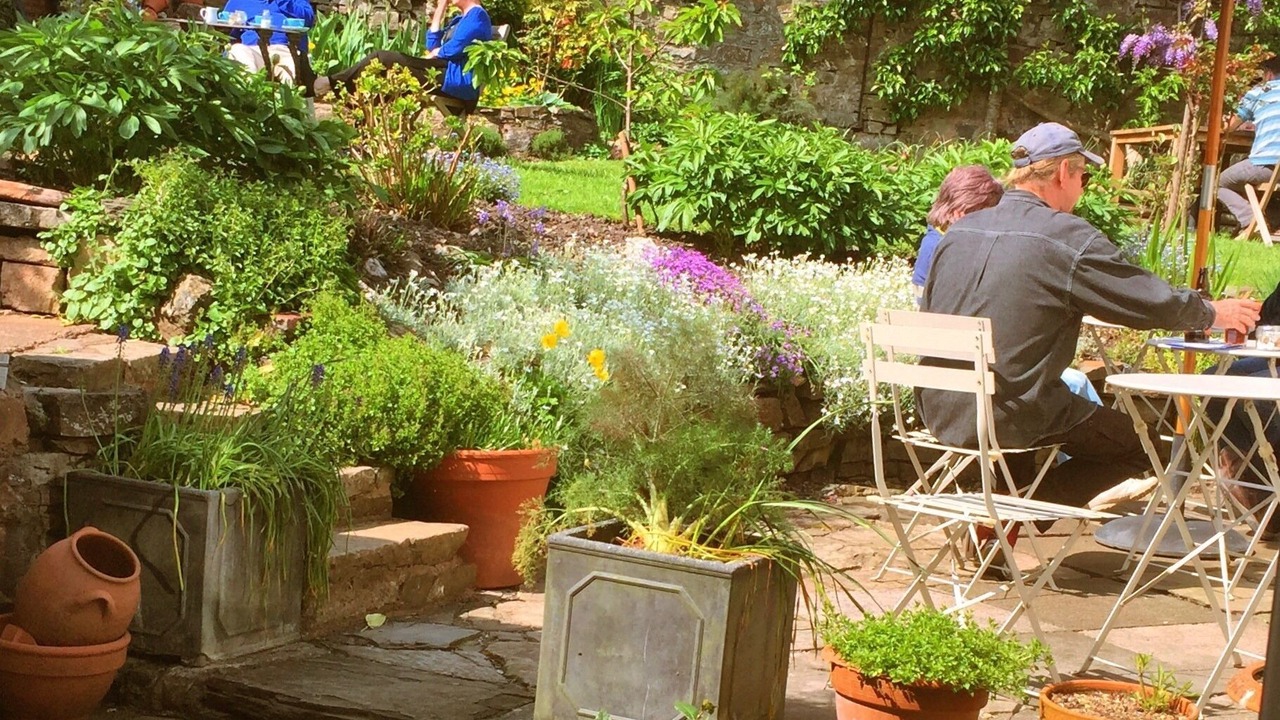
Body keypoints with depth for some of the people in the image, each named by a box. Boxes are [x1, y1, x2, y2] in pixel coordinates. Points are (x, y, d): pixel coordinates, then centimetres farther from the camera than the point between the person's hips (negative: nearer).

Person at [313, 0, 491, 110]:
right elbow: (432, 45, 23)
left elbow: (454, 49, -16)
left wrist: (433, 55, 5)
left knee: (382, 59, -11)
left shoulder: (477, 15, -4)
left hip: (458, 80, -10)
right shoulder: (461, 19, 27)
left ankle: (333, 83, -5)